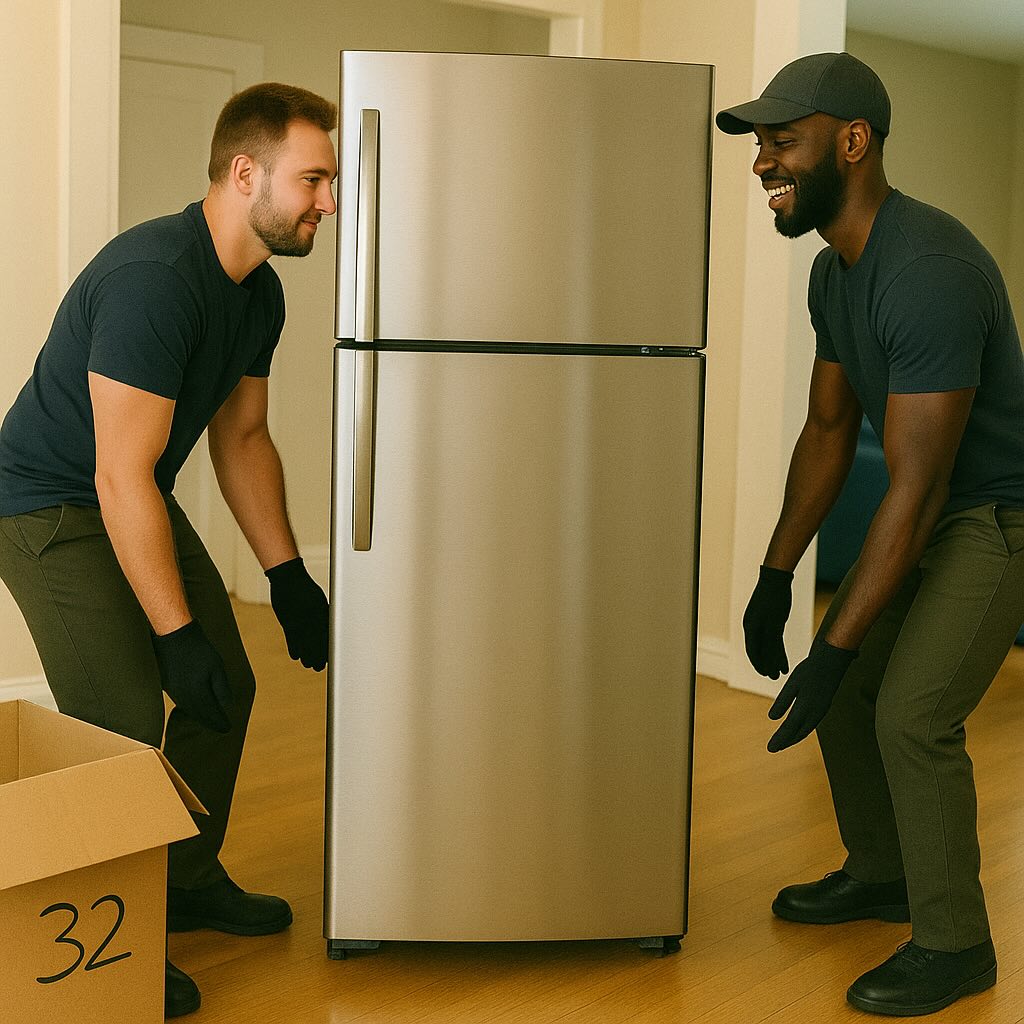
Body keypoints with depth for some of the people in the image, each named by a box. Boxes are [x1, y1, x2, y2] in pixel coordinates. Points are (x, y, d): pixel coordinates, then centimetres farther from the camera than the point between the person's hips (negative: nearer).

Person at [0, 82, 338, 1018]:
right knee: (124, 722, -15)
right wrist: (176, 633, -28)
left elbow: (243, 437, 11)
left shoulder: (258, 292, 0)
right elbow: (122, 474, -30)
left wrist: (286, 574, 7)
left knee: (226, 688, 12)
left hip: (139, 503, 9)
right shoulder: (154, 279, -30)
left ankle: (190, 882, 30)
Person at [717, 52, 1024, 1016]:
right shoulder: (833, 272, 1)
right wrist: (774, 578, 7)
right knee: (844, 688, 9)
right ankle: (880, 873, 31)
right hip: (930, 509, 9)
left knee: (911, 714, -14)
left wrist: (834, 651, -28)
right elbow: (828, 431, 9)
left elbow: (913, 491, -31)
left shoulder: (930, 272, -31)